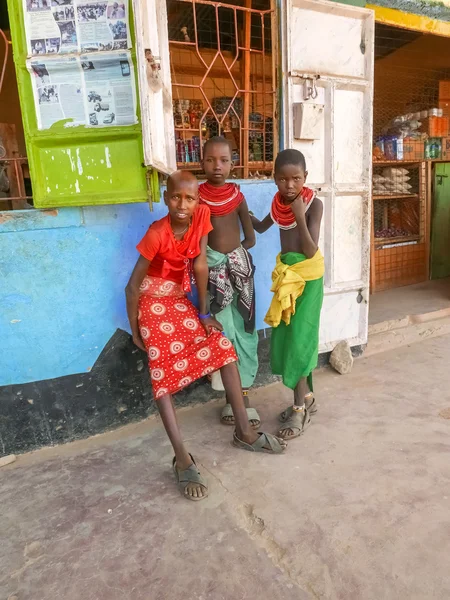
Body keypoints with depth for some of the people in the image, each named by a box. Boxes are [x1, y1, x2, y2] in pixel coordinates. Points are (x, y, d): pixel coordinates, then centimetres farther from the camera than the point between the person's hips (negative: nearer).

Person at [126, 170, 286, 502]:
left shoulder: (201, 216, -10)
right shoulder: (157, 234, -23)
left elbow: (200, 264, -7)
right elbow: (133, 286, -16)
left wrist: (203, 312, -3)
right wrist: (135, 330, -9)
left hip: (180, 299, 5)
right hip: (152, 302, -5)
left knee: (224, 347, -3)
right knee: (163, 371, -13)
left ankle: (245, 432, 6)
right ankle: (182, 459, -10)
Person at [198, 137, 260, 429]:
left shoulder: (237, 195, 3)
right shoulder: (197, 196, -3)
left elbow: (251, 238, 7)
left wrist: (234, 251, 0)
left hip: (239, 264, 3)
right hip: (212, 266, -3)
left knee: (245, 331, 5)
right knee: (224, 332, 1)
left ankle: (244, 393, 16)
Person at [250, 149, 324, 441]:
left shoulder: (314, 204, -14)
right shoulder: (279, 202, 4)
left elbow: (311, 250, -22)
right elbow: (260, 226, 25)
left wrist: (301, 216, -27)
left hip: (308, 274, -6)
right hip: (286, 271, 7)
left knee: (299, 338, -7)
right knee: (285, 337, 9)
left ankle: (300, 408, 4)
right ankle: (306, 398, 24)